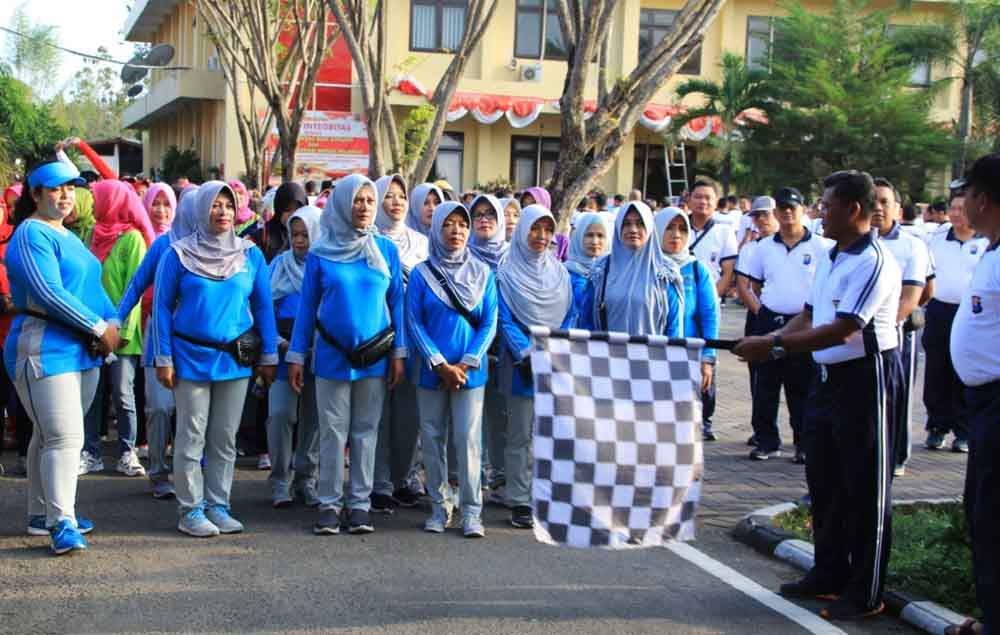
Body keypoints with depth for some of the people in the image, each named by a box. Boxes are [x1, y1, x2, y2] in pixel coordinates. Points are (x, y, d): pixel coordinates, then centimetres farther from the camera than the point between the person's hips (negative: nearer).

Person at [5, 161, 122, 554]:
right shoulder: (31, 235, -10)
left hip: (83, 351, 9)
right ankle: (61, 523, -13)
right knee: (63, 438, -14)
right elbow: (49, 292, -20)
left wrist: (111, 322, -3)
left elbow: (93, 286, 17)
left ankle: (41, 514, 22)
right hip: (45, 350, -9)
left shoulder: (69, 238, 19)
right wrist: (99, 327, -17)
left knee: (50, 436, 14)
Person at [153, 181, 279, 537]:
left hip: (237, 358, 3)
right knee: (192, 437, 0)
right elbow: (162, 307, -1)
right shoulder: (178, 254, -3)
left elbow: (263, 307, 8)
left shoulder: (251, 255, 4)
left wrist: (269, 356, 4)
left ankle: (218, 506, 16)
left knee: (225, 438, 8)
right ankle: (190, 510, 7)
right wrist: (164, 359, -6)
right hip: (192, 357, -3)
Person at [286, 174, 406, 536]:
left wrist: (399, 353, -1)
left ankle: (360, 504, 13)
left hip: (375, 355, 1)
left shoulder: (386, 250, 3)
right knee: (333, 432, 2)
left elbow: (396, 302, 5)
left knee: (366, 432, 6)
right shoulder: (320, 254, 0)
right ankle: (329, 504, 10)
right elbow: (307, 306, 4)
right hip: (332, 355, -1)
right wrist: (296, 356, 0)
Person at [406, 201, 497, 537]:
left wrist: (466, 364, -8)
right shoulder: (422, 274, 1)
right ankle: (439, 506, 16)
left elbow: (489, 323, 2)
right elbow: (414, 323, -2)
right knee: (432, 440, 5)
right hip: (432, 371, 0)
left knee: (468, 440, -4)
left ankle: (472, 510, 1)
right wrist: (441, 365, -9)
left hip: (470, 371, 0)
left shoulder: (483, 273, 4)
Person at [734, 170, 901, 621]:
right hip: (828, 376, 9)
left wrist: (774, 346, -24)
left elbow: (841, 331, -25)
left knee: (864, 486, 0)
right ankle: (829, 575, 30)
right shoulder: (828, 259, 11)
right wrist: (767, 343, -1)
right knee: (824, 481, 16)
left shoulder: (873, 263, -19)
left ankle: (866, 593, 10)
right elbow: (808, 317, 15)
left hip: (865, 377, -9)